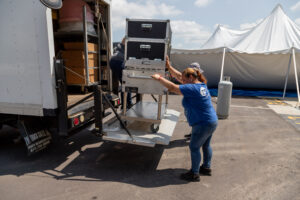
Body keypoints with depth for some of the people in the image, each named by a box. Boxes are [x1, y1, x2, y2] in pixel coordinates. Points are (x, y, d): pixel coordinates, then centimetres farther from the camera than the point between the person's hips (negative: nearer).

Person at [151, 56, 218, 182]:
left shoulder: (192, 89, -23)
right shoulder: (201, 84, 6)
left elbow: (172, 88, -23)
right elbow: (178, 76, 11)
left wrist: (159, 78, -11)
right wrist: (169, 66, 10)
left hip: (203, 124, -10)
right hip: (211, 121, 10)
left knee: (194, 147, 4)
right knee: (206, 145, 21)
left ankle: (194, 174, 18)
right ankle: (206, 168, 39)